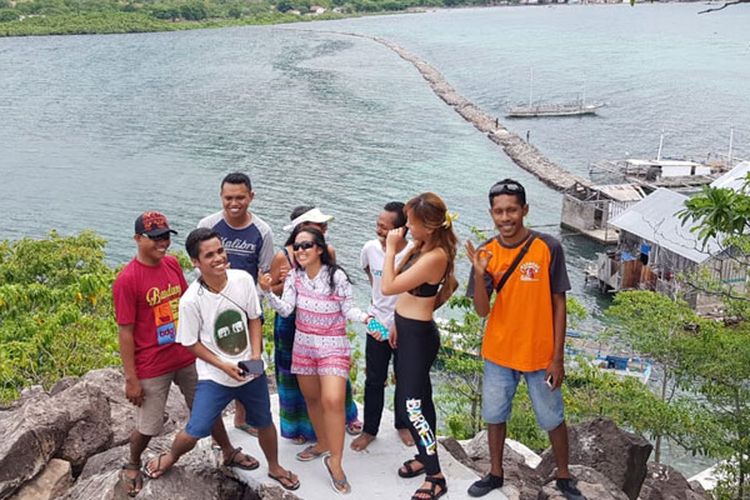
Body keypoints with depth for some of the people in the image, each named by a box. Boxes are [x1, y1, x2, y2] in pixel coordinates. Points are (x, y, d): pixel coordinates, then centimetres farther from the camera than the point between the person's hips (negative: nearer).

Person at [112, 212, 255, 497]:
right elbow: (125, 332, -16)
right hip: (152, 368, -5)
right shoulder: (127, 280, -19)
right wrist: (131, 379, -14)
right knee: (148, 427, 9)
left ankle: (228, 452, 40)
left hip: (188, 358, 5)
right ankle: (132, 466, 38)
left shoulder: (172, 264, -1)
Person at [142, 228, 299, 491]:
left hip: (251, 372, 3)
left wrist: (256, 356, -10)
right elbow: (191, 343, -10)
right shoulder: (191, 300, -22)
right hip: (214, 377, -3)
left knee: (264, 423, 19)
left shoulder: (244, 279, -14)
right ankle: (171, 456, 30)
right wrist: (224, 366, -16)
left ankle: (275, 467, 47)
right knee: (194, 432, -6)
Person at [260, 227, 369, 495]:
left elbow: (348, 309, -11)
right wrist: (268, 292, -27)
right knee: (311, 398, 17)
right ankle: (323, 444, 39)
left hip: (333, 345, -5)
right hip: (303, 345, 5)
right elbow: (285, 309, -11)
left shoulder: (337, 276, -18)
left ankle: (335, 462, -5)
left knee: (333, 401, -17)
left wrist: (364, 317, -30)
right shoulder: (294, 275, -4)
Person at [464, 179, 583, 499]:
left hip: (540, 354, -2)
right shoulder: (486, 252, -7)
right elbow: (482, 311, -10)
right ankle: (496, 473, 37)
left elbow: (558, 304, -9)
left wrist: (557, 357, -9)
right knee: (494, 415, 16)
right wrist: (479, 273, -27)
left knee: (553, 419, 13)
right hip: (498, 353, 3)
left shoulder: (548, 248, -15)